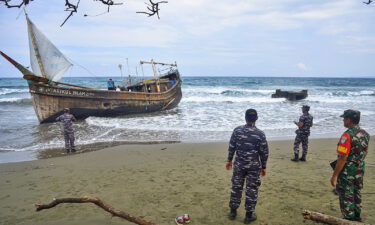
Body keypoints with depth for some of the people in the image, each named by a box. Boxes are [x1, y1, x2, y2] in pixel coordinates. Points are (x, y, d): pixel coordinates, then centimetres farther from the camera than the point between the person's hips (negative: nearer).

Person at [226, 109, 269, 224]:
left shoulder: (237, 130, -6)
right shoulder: (260, 134, -10)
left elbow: (231, 147, 0)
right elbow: (264, 152, -5)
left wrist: (229, 160, 13)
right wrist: (263, 167, 7)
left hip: (239, 165, 2)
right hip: (254, 166, -2)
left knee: (236, 187, 14)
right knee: (252, 190, 10)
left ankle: (233, 211, 26)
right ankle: (249, 215, 18)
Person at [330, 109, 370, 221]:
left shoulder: (347, 135, -24)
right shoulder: (365, 134, 2)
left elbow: (342, 158, -25)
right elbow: (364, 153, 14)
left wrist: (334, 175, -19)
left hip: (347, 172, -8)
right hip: (360, 170, 8)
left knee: (346, 197, 5)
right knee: (356, 194, 22)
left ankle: (349, 219, 14)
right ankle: (356, 217, 37)